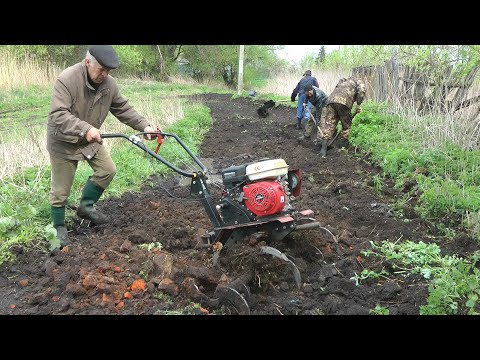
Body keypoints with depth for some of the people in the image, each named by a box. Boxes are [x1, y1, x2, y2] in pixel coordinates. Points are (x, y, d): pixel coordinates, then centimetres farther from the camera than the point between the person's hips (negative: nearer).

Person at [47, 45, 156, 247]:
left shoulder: (109, 84, -10)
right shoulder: (66, 80, -29)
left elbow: (123, 109, -1)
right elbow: (57, 115, -36)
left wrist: (144, 125, -13)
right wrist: (85, 128, -48)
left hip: (91, 140, 6)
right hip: (64, 141, -6)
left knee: (107, 170, 7)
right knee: (61, 189, 3)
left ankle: (86, 206, 25)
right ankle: (59, 227, 23)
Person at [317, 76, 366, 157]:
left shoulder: (343, 82, 43)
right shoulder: (358, 81, 25)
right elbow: (361, 92, 0)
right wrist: (358, 106, 8)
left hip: (331, 99, 5)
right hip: (344, 101, -5)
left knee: (329, 123, 1)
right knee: (346, 125, 14)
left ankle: (324, 147, -11)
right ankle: (342, 144, 24)